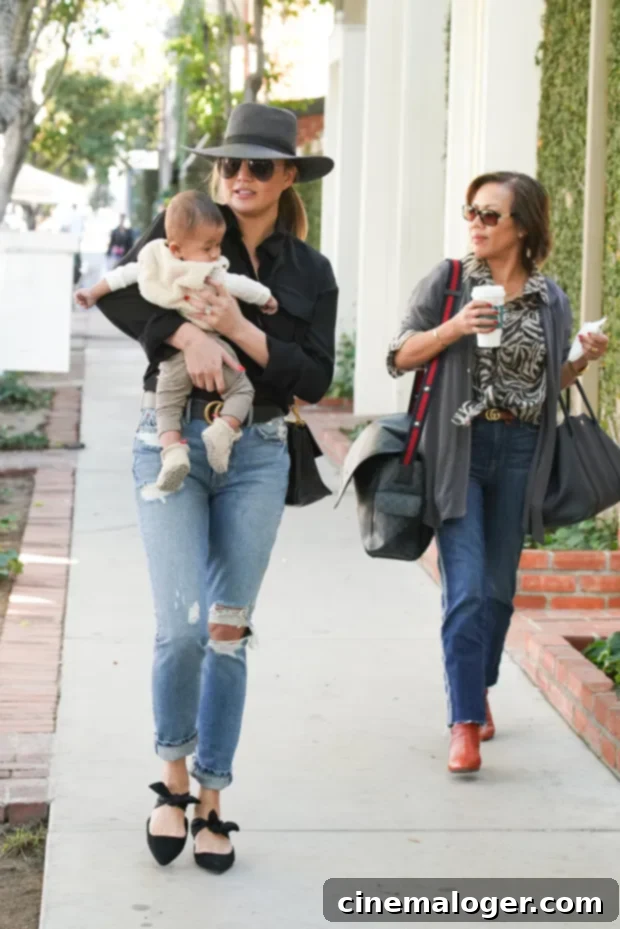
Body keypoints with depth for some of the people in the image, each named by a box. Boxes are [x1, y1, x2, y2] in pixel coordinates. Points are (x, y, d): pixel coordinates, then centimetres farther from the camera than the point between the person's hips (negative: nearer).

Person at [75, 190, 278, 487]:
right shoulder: (214, 275, -12)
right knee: (241, 391, 10)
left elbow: (123, 275, 14)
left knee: (167, 404, 14)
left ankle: (172, 449, -11)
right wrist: (267, 298, 16)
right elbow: (244, 287, -4)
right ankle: (223, 429, -17)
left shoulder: (154, 260, 3)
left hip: (175, 357, 3)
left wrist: (93, 293, 28)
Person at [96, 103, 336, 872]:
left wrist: (241, 331, -14)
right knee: (183, 627, -12)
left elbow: (315, 379, -1)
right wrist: (187, 336, -20)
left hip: (256, 454, 2)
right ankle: (174, 780, 13)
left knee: (228, 632, 5)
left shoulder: (310, 273, 6)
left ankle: (211, 804, 16)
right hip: (172, 442, -2)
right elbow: (115, 292, -8)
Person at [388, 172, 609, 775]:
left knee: (500, 586, 11)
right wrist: (452, 329, -16)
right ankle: (465, 723, -10)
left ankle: (479, 692, 32)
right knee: (466, 590, -11)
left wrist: (583, 359, -2)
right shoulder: (448, 282, 0)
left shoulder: (550, 299, 8)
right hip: (457, 448, -3)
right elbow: (399, 357, -1)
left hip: (520, 453, 3)